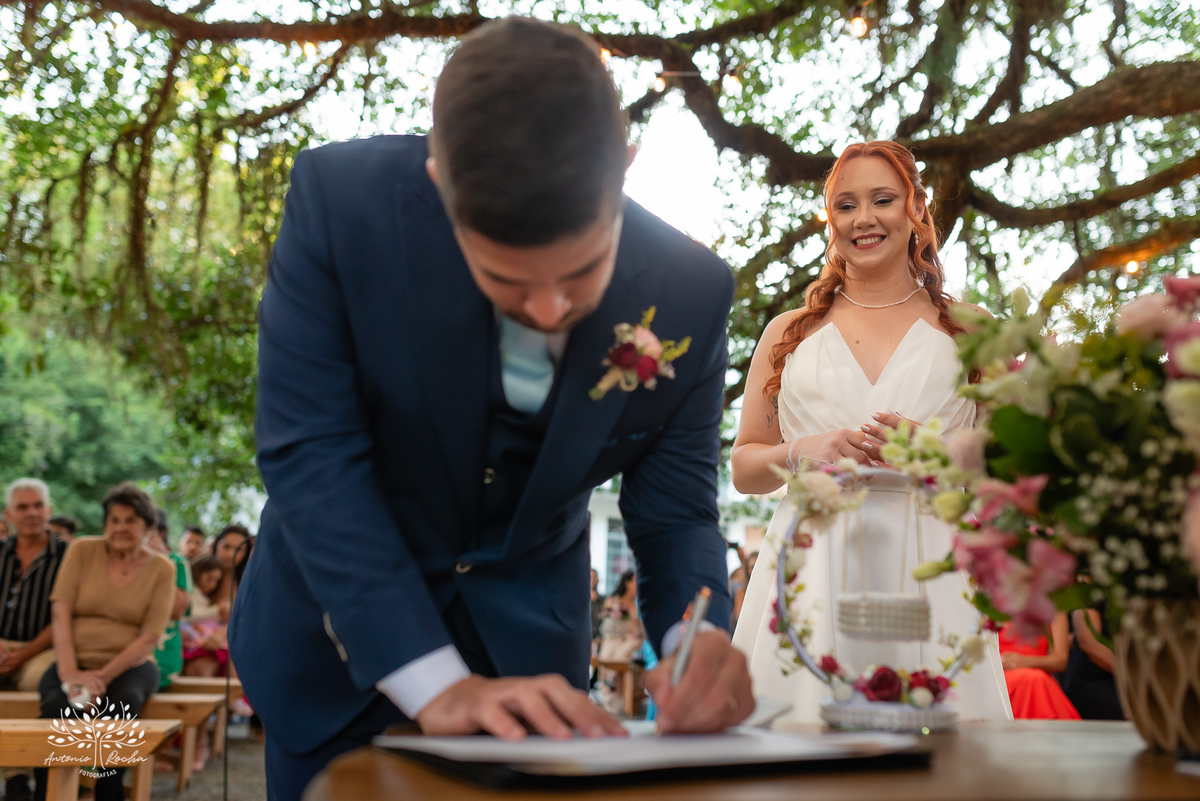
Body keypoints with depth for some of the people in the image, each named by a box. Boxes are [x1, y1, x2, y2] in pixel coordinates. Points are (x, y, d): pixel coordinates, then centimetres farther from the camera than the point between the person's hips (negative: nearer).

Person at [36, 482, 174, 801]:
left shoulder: (161, 569, 3)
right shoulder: (82, 551, 7)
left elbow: (149, 637, -4)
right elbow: (61, 614, -2)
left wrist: (103, 676, -18)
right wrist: (70, 672, -17)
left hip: (129, 665, -1)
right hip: (75, 663, 1)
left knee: (123, 700, -35)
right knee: (57, 706, -32)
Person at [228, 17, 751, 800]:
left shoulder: (689, 294, -21)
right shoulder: (342, 199, -26)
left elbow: (676, 512, -12)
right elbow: (310, 455, -26)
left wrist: (700, 643, -33)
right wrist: (435, 681, -34)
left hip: (528, 636, 1)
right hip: (341, 622, -1)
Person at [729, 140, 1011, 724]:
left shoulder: (970, 331, 13)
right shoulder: (788, 334, 15)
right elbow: (744, 468, 14)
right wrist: (801, 452, -5)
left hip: (927, 568, 0)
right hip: (809, 565, 1)